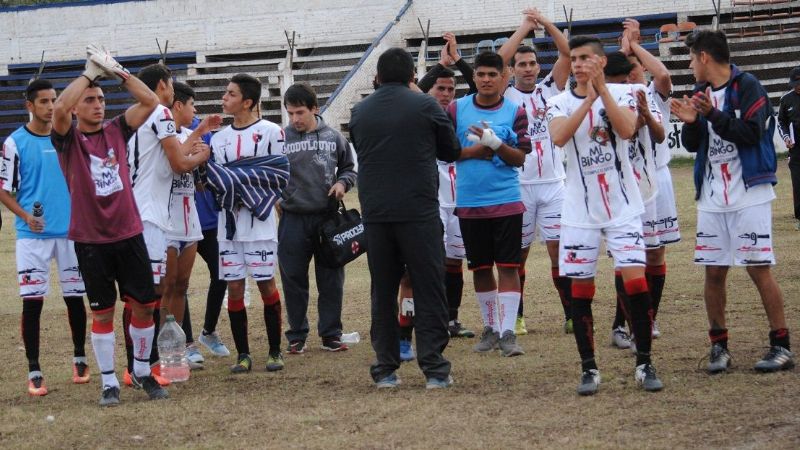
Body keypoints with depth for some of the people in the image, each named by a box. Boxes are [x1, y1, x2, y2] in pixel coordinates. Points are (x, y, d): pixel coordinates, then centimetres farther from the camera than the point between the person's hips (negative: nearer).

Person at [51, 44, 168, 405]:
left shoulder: (116, 131, 7)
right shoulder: (68, 138, -3)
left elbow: (150, 102, 0)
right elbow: (59, 108, -23)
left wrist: (117, 71, -6)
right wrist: (89, 73, -16)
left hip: (128, 234, 3)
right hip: (90, 240, -3)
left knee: (144, 305, 5)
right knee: (102, 312, 3)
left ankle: (142, 371, 23)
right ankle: (108, 383, 11)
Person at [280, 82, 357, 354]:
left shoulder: (333, 138, 4)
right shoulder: (282, 138, -2)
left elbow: (349, 168, 16)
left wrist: (342, 182, -3)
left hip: (328, 217, 1)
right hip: (293, 219, -1)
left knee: (331, 280, 6)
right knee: (294, 280, 4)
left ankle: (331, 334, 16)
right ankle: (297, 336, 15)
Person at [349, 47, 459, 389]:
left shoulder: (360, 112, 6)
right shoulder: (424, 106, -3)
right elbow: (451, 152, 7)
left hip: (374, 212, 3)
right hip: (418, 210, -3)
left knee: (383, 291, 10)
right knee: (428, 288, 1)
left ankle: (385, 369, 9)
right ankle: (434, 367, -3)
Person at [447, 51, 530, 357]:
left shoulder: (515, 112, 0)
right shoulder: (456, 109, 4)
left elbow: (520, 158, -4)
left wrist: (495, 143, -19)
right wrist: (473, 151, -12)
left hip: (506, 201, -2)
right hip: (469, 202, 2)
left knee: (508, 266, -6)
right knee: (480, 268, 9)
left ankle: (508, 331, -6)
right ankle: (490, 329, 21)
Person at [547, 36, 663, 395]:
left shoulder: (621, 94, 0)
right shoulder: (560, 103, 3)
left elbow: (627, 130, -19)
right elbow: (558, 137, -17)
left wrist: (601, 88, -19)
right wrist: (588, 100, -21)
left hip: (622, 206, -1)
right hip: (579, 210, 2)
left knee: (636, 281, -10)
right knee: (580, 290, 2)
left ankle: (644, 364, 2)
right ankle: (589, 369, 12)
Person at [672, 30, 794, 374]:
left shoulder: (747, 87, -7)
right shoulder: (701, 93, 11)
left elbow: (751, 134, -17)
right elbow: (693, 145, 11)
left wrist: (714, 115, -22)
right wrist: (691, 123, -9)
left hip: (749, 195, -6)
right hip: (712, 199, 6)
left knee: (758, 268, -6)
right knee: (713, 272, 5)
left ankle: (781, 347, 1)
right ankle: (719, 346, 14)